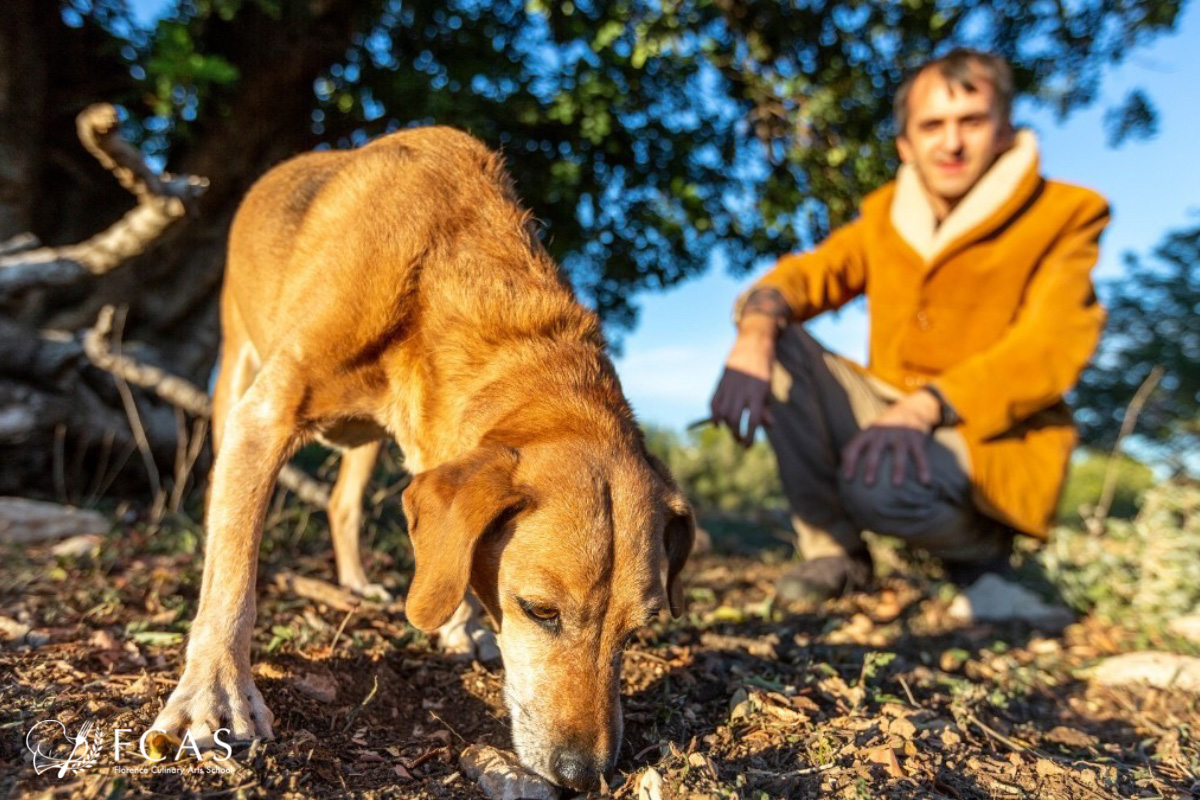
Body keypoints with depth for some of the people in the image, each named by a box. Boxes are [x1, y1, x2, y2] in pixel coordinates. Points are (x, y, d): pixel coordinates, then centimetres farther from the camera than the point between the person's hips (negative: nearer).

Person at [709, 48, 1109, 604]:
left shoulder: (1064, 213, -5)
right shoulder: (884, 212, 8)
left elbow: (1049, 348, -17)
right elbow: (808, 274, -4)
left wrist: (927, 405, -32)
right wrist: (756, 331, -27)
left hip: (992, 441, -5)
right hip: (890, 413, 5)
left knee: (882, 484, -37)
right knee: (773, 344, -17)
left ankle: (981, 545, 2)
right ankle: (834, 550, -6)